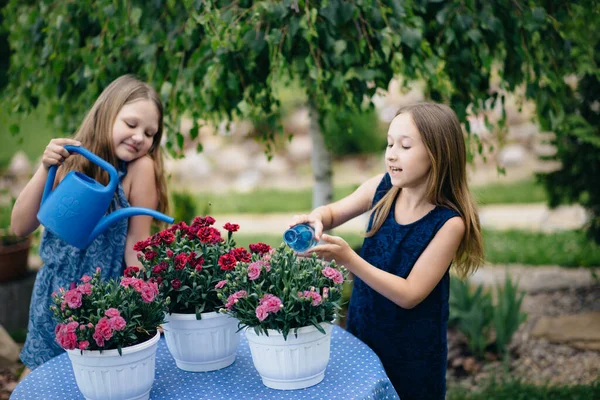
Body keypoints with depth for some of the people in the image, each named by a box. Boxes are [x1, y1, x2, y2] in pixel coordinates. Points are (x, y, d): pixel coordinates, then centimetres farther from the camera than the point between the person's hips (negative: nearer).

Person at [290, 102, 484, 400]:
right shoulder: (382, 188, -9)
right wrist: (315, 219, -18)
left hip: (412, 350, -4)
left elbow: (409, 295, -24)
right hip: (362, 330, 5)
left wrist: (348, 259, -33)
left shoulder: (449, 222, -23)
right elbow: (332, 213, 7)